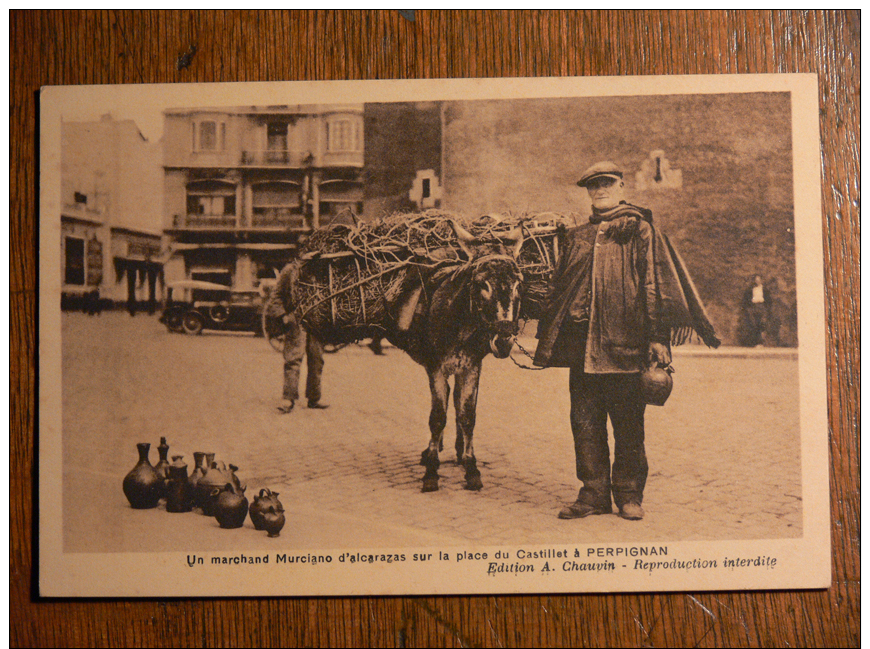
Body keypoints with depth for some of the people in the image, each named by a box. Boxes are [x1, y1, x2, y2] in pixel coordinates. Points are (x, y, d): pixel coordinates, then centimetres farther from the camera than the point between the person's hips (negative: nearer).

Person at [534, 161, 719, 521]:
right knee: (584, 423, 5)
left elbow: (655, 284, -1)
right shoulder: (574, 238, 17)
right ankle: (594, 494, 14)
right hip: (582, 346, 4)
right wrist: (546, 341, 14)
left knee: (629, 424, 3)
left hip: (626, 345, -4)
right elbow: (557, 289, 19)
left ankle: (629, 495, 13)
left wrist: (658, 337, -9)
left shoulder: (641, 231, 5)